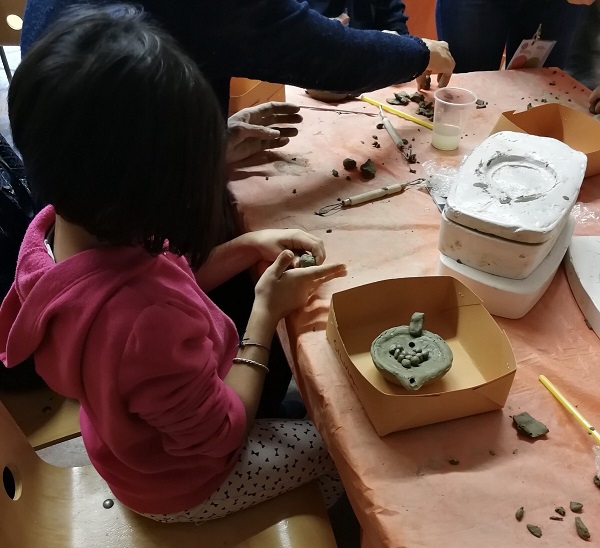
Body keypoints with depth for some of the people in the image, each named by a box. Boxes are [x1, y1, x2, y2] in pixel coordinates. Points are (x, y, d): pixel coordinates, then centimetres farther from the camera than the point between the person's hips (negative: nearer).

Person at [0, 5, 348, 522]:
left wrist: (247, 248, -12)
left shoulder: (55, 225, -20)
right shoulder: (146, 319, -48)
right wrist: (267, 312, -22)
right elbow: (219, 434, -28)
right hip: (183, 483, -6)